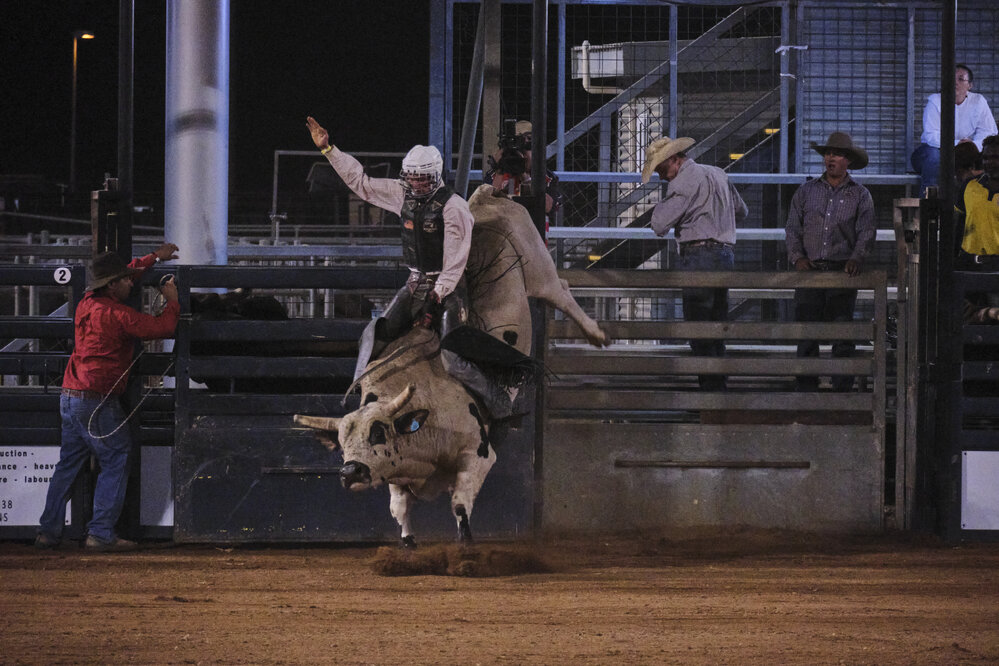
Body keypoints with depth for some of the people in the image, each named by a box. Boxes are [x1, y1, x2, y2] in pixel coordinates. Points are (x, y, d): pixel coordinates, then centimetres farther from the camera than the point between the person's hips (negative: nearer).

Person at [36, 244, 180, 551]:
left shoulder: (87, 304, 10)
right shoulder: (117, 315, -16)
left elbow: (126, 274, 27)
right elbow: (162, 327, -12)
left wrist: (155, 258, 35)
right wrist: (172, 301, 6)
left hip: (70, 397, 9)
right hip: (97, 403, -9)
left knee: (68, 463, 14)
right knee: (116, 462, 0)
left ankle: (48, 532, 15)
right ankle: (101, 534, -4)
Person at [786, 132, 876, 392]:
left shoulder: (859, 195, 9)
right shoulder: (806, 191, 14)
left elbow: (866, 233, 2)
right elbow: (793, 228, 12)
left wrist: (856, 258, -15)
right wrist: (797, 256, -4)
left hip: (842, 271, -2)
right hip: (810, 270, 2)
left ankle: (842, 390, 0)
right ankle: (806, 392, 1)